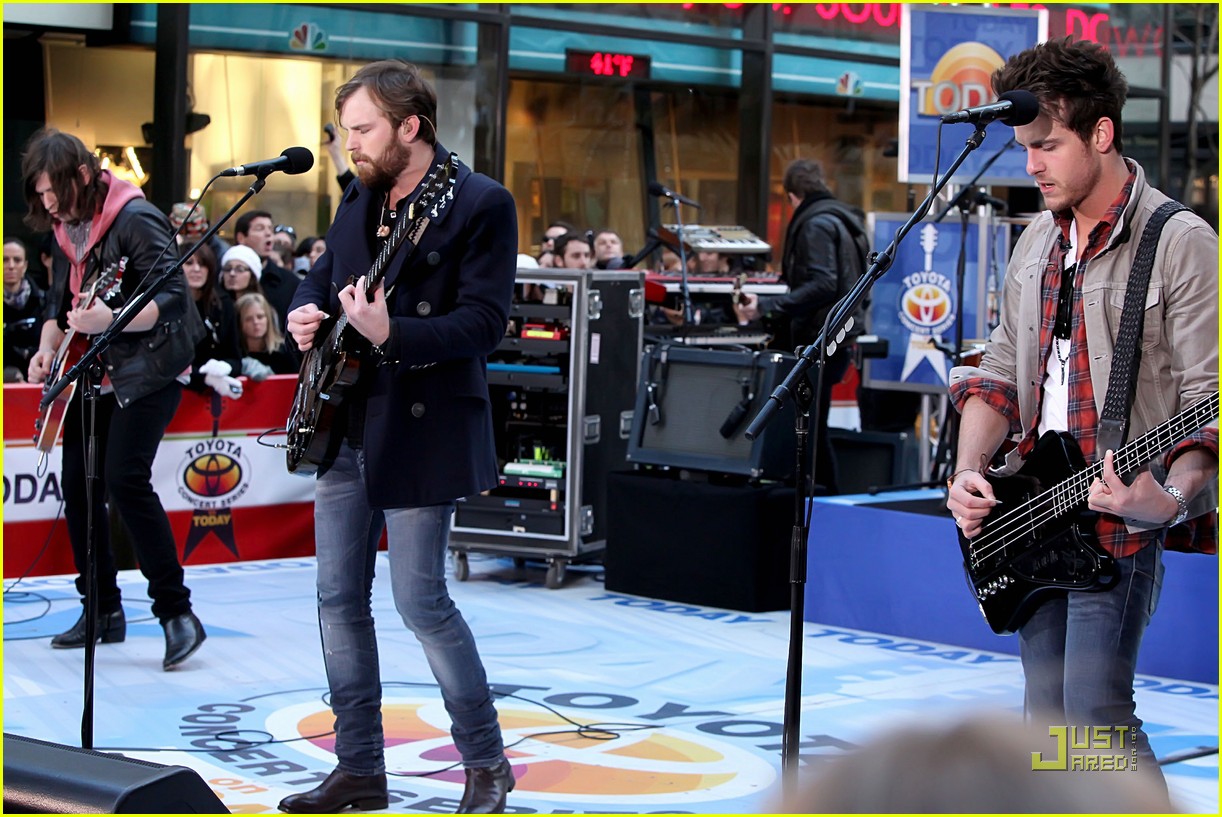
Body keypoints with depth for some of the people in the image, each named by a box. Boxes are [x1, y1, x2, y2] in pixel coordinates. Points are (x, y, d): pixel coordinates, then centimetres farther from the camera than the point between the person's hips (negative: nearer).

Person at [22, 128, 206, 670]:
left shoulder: (136, 219, -17)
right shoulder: (65, 230, 9)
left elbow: (172, 298, -23)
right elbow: (58, 302, 20)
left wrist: (111, 319, -37)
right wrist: (49, 347, 1)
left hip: (148, 369, -9)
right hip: (92, 374, 9)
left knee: (125, 478, -21)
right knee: (78, 484, 5)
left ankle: (176, 610, -14)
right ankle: (104, 611, 17)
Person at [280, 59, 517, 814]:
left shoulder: (481, 203, -12)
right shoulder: (361, 197, 11)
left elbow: (487, 321, -17)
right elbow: (325, 271, 25)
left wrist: (391, 335, -29)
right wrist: (307, 310, 2)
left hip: (420, 430, -8)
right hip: (346, 421, 8)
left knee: (421, 601, -7)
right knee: (339, 599, 8)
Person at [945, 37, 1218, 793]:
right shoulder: (1038, 242, 13)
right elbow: (1001, 373, 17)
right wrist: (970, 470, 1)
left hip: (1119, 524, -7)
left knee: (1095, 715, -15)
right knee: (1049, 720, 11)